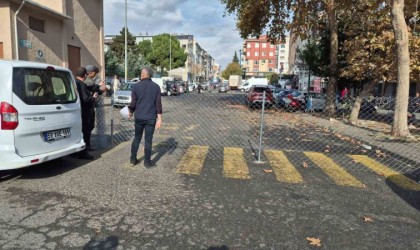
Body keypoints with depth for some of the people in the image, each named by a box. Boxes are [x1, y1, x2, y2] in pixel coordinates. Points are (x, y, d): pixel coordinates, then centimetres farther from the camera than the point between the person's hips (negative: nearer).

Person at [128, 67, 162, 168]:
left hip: (139, 117, 1)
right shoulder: (156, 87, -2)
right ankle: (147, 162, 11)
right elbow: (158, 103, -5)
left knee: (137, 138, 16)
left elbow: (133, 103, -3)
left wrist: (130, 112, 16)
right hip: (151, 118, -1)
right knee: (148, 140, 5)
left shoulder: (136, 86, -2)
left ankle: (133, 159, 23)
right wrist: (159, 118, -3)